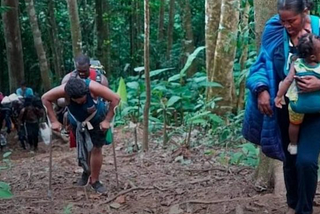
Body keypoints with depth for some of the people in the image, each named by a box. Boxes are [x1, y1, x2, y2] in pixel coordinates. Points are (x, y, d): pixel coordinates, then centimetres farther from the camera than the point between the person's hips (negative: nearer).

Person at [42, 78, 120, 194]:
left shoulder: (93, 87, -39)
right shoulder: (64, 90, -34)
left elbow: (115, 99, -31)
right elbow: (45, 98, -19)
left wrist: (107, 120, -28)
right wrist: (54, 121, -19)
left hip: (97, 120, -2)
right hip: (77, 122, 2)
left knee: (96, 149, -5)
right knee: (82, 149, 11)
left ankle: (94, 180, 11)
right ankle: (86, 171, 39)